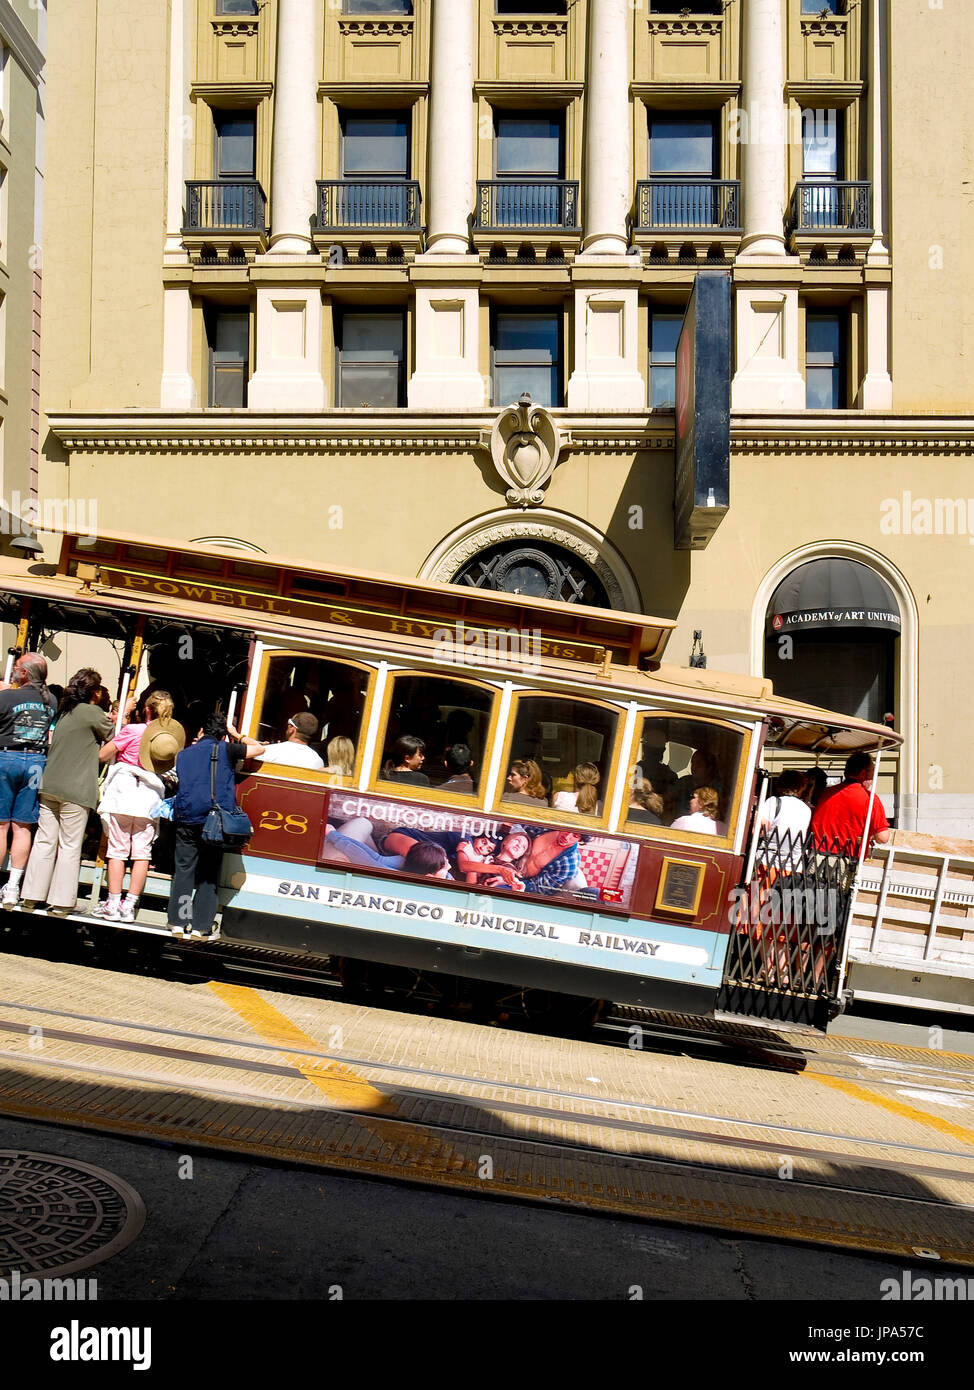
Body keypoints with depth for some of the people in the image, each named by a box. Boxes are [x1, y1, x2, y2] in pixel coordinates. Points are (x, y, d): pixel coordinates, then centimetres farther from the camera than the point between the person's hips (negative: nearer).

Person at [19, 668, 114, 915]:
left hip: (49, 785, 7)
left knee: (45, 841, 9)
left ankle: (31, 896, 11)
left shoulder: (64, 711, 14)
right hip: (75, 789, -7)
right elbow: (113, 738, 3)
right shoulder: (92, 712, -8)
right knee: (70, 846, 0)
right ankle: (61, 901, 3)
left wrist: (105, 721, 22)